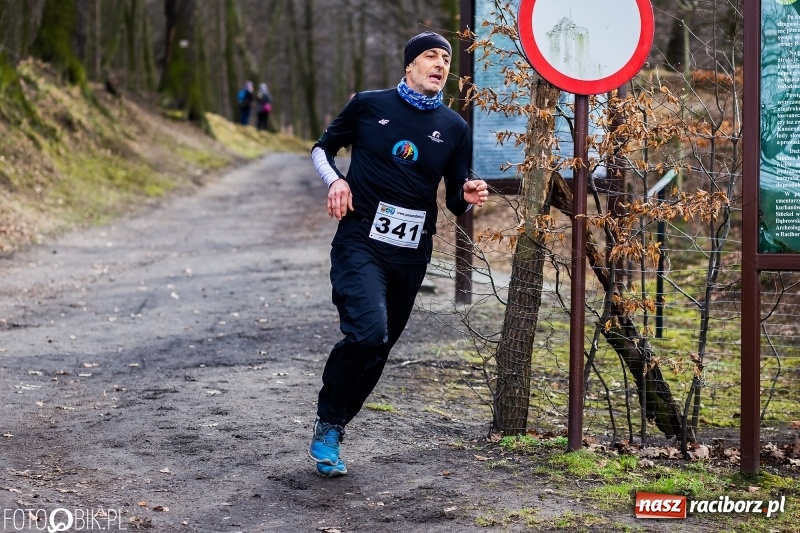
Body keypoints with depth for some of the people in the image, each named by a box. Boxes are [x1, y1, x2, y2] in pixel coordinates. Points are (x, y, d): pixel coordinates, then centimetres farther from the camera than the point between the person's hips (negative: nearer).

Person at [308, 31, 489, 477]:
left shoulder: (454, 128, 8)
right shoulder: (369, 105, 2)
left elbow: (456, 201, 12)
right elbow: (323, 148, 14)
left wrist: (468, 197, -11)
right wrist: (334, 179, -6)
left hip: (411, 255, 4)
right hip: (360, 243, -4)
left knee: (378, 349, 8)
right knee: (368, 332, -23)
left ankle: (333, 430, 25)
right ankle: (328, 426, -4)